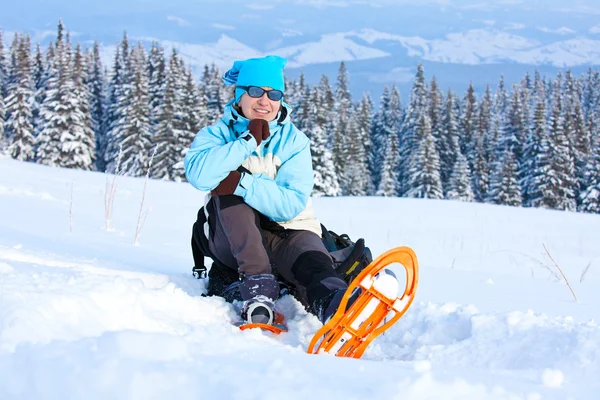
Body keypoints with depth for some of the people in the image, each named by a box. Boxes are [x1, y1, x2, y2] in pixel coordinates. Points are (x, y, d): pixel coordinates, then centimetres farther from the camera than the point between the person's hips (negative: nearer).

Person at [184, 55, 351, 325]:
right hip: (233, 240, 1)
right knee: (230, 188, -27)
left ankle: (330, 302, -67)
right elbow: (199, 176, -21)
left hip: (286, 235, 0)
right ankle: (257, 282, -36)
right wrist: (249, 141, -20)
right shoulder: (216, 135, 3)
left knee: (314, 262, -32)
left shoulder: (294, 141, 2)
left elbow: (291, 204, -13)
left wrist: (241, 183, -25)